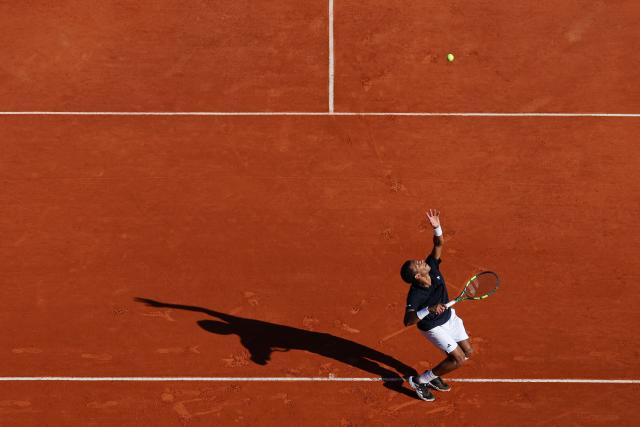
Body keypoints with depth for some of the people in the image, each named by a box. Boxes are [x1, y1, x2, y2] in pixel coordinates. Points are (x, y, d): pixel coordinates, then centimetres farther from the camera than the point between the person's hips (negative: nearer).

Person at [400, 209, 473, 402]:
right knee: (458, 359, -11)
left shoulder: (432, 267, -20)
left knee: (468, 351, 13)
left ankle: (433, 376, 28)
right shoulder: (415, 295, -35)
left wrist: (436, 227, -32)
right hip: (434, 327, -7)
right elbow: (407, 321, -38)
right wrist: (428, 310, -48)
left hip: (449, 317, 7)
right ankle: (420, 381, 4)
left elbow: (438, 244, -14)